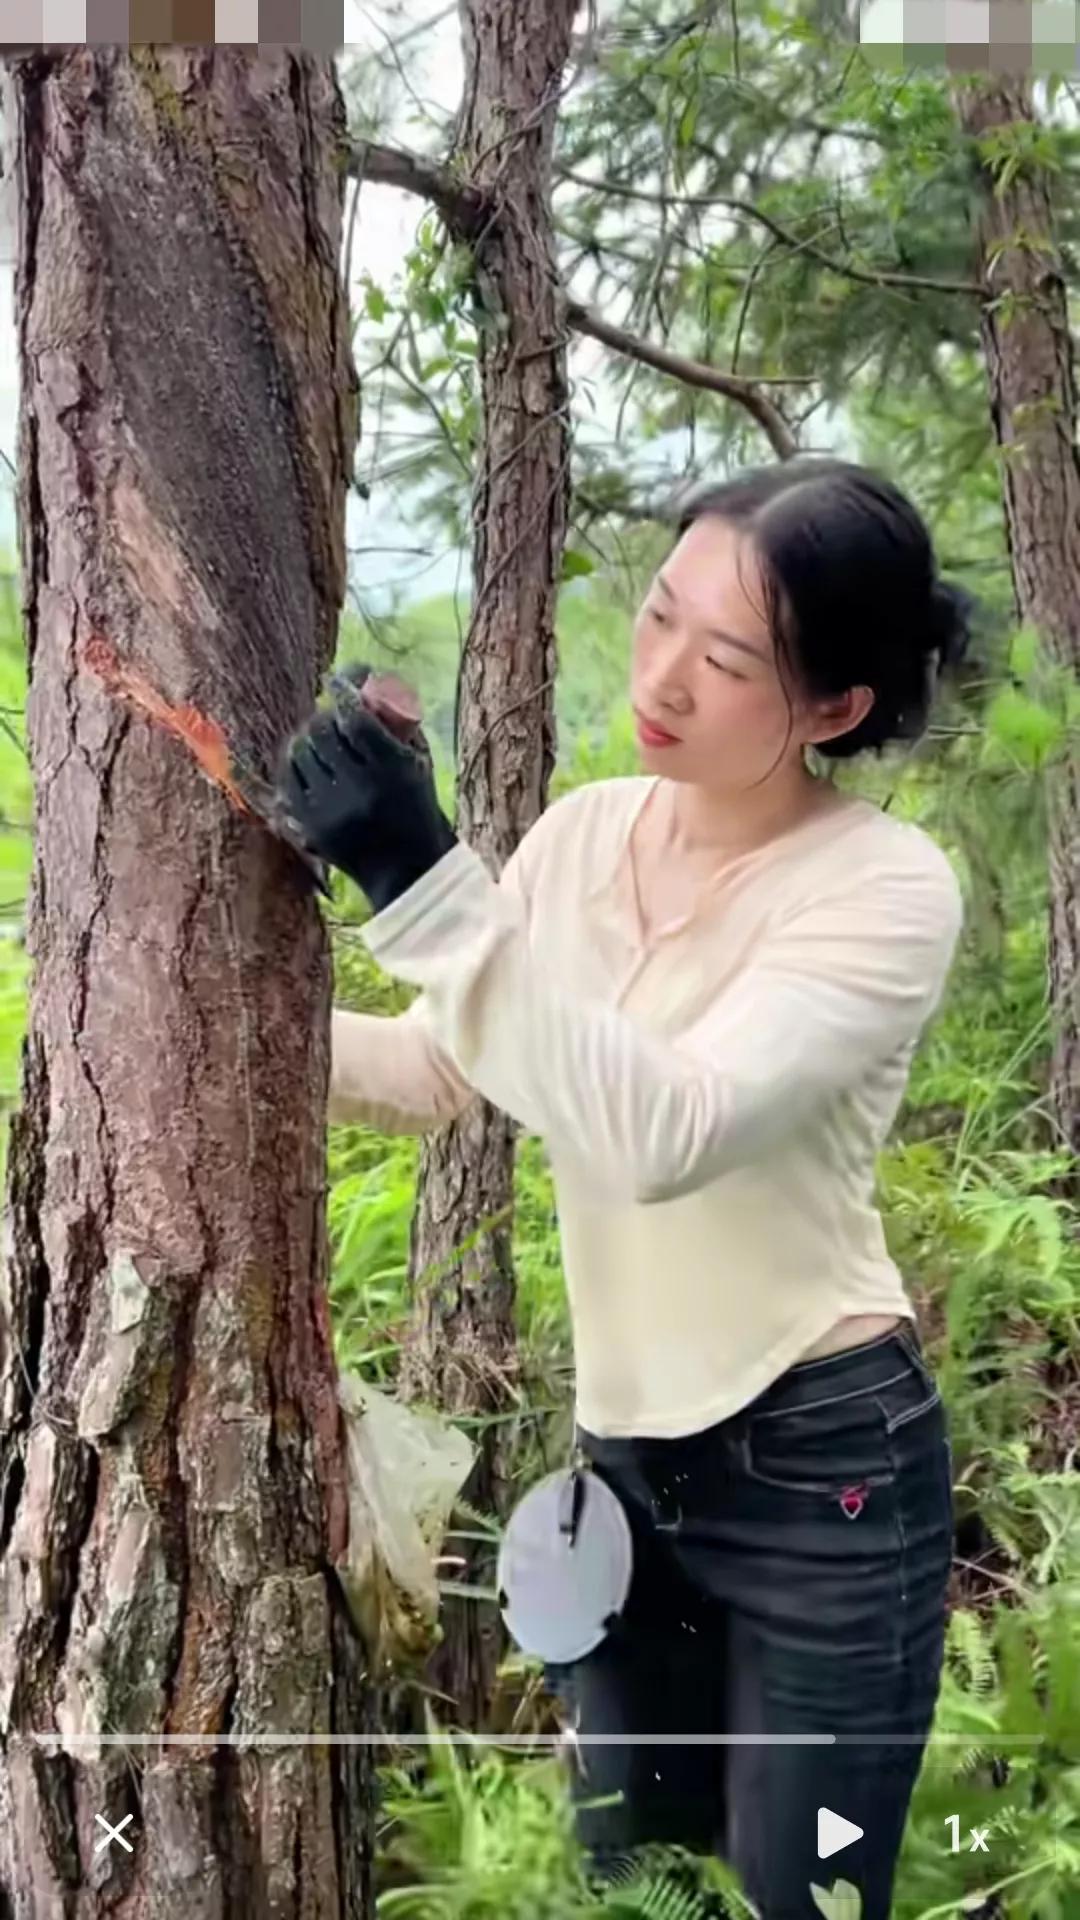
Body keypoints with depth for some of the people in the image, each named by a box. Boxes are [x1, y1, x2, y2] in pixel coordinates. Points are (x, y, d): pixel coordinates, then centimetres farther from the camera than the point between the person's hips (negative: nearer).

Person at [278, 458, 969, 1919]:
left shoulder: (886, 887, -19)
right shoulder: (588, 831, 1)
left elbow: (663, 1132, -34)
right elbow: (444, 1068, 10)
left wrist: (425, 885, -38)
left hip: (825, 1470, -6)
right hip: (628, 1455, 6)